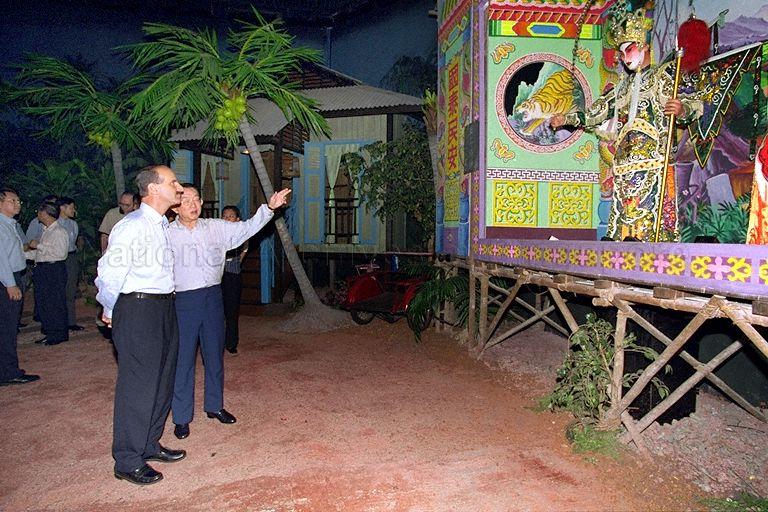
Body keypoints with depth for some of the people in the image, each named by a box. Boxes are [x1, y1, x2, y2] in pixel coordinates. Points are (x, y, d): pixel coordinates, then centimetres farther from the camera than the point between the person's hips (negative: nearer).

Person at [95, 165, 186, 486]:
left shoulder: (163, 226, 12)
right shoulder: (132, 226, -16)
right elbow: (108, 274, -15)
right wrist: (111, 311, -3)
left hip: (164, 307, 9)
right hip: (138, 309, -9)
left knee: (162, 381, 16)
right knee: (138, 385, -2)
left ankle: (149, 445, 33)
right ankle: (128, 462, 13)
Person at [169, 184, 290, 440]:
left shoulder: (216, 228, 6)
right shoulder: (167, 234, -4)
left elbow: (246, 228, 2)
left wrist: (269, 208, -9)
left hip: (213, 297, 4)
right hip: (183, 301, -4)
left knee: (215, 355, 15)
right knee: (183, 360, 2)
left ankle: (214, 406, 32)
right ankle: (181, 417, 16)